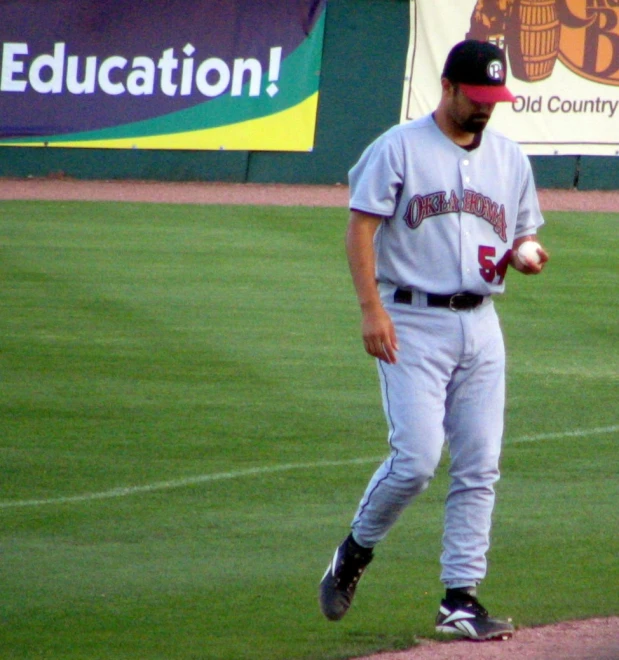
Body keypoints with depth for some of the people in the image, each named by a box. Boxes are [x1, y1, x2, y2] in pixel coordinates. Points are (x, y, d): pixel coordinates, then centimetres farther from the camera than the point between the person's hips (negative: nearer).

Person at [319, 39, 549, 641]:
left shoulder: (510, 159, 14)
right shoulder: (398, 149, -2)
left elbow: (522, 238, 21)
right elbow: (360, 228, -6)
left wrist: (523, 257, -4)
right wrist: (371, 308, -17)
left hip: (480, 325, 5)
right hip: (412, 324, -5)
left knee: (479, 468, 0)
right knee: (416, 459, -14)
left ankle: (460, 600, 5)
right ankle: (354, 553, 11)